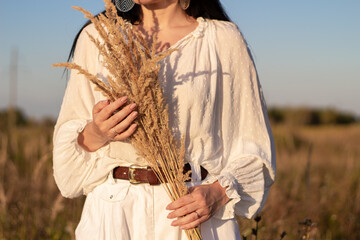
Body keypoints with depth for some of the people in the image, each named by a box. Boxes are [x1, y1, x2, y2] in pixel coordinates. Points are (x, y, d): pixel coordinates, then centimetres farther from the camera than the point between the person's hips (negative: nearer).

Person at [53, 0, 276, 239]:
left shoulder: (224, 39, 1)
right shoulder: (95, 38, 6)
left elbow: (253, 147, 3)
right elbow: (66, 143, 8)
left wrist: (219, 193, -14)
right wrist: (94, 134, -13)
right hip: (115, 214, 2)